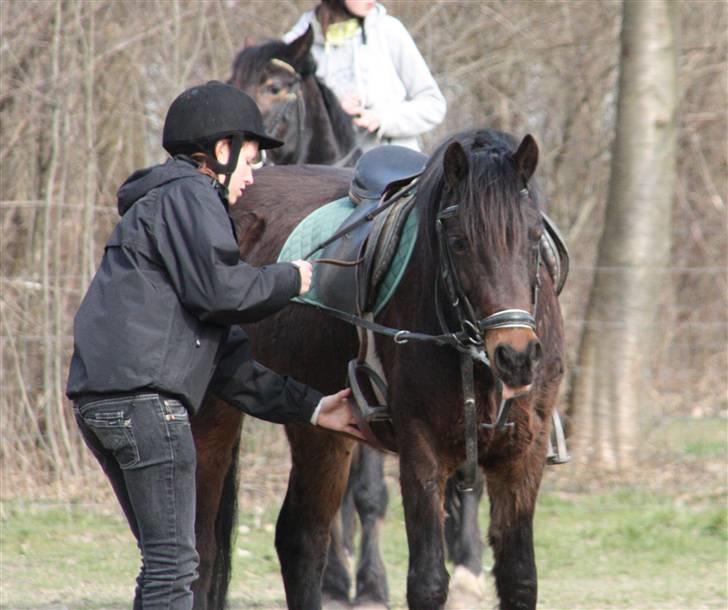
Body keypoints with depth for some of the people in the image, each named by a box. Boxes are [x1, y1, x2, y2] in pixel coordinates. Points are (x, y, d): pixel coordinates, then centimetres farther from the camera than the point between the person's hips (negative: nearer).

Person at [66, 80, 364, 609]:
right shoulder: (189, 195, 1)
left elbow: (228, 361, 28)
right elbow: (219, 290, -15)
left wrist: (311, 407, 25)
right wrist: (290, 280, 4)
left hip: (99, 397, 10)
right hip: (144, 395, -10)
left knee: (165, 560, 15)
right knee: (174, 561, -9)